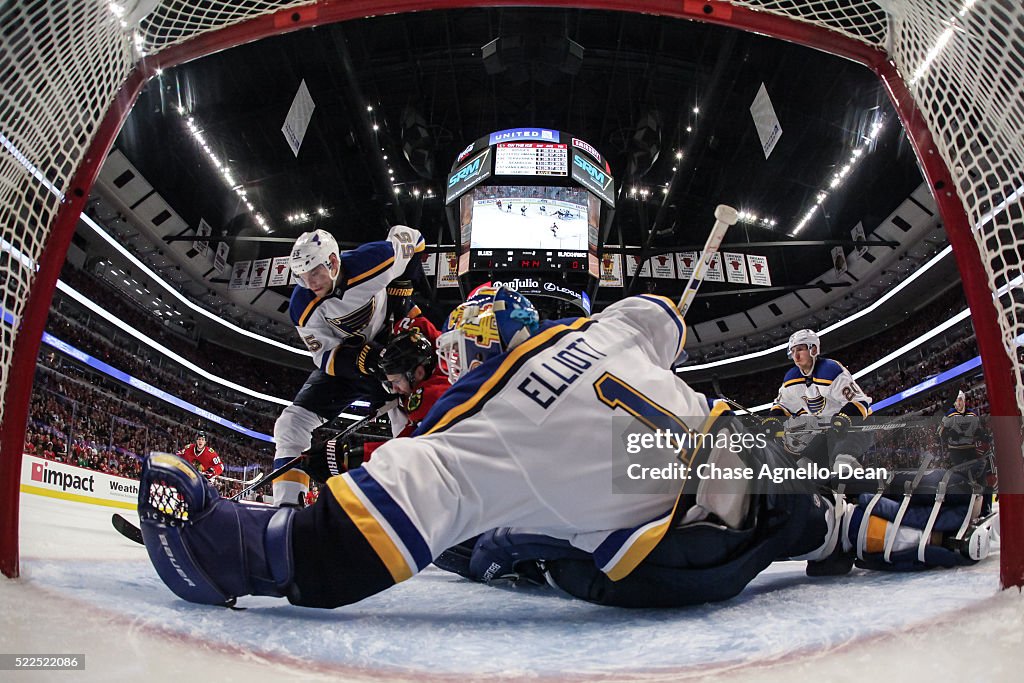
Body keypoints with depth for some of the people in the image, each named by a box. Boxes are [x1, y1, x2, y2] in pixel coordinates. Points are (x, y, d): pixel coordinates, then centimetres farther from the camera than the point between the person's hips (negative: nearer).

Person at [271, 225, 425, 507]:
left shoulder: (373, 260, -27)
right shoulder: (304, 308, -19)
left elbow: (408, 237, -8)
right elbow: (326, 357, -18)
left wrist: (400, 290, -10)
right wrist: (365, 359, -37)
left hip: (389, 347, -1)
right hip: (341, 364, 2)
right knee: (292, 423, -11)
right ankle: (287, 506, -6)